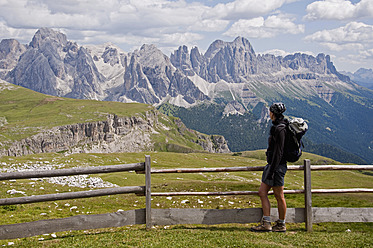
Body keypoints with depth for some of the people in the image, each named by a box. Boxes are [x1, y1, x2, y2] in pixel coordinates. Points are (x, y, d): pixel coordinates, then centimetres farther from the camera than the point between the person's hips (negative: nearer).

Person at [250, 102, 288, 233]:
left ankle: (281, 225, 12)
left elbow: (279, 152, -20)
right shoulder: (276, 127, 13)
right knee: (262, 192, 9)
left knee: (279, 196, 1)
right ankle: (266, 224, 11)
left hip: (277, 166, -10)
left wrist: (271, 171, -20)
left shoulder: (280, 129, -17)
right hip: (272, 164, 10)